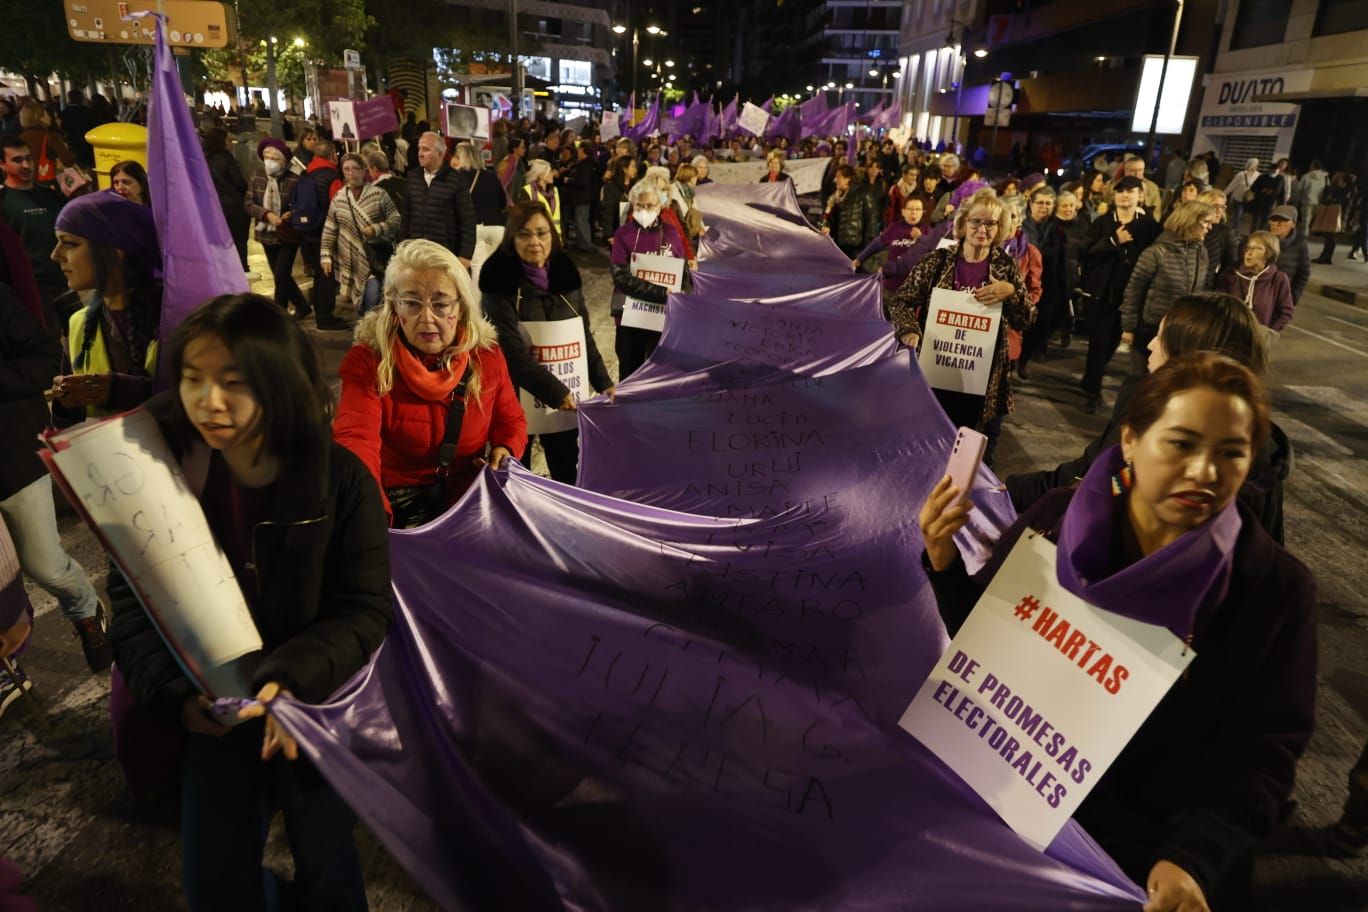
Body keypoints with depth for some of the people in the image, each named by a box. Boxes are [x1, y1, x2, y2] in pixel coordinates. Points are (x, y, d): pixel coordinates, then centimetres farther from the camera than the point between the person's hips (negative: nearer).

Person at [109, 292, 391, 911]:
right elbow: (132, 602, -3)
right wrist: (175, 692, -18)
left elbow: (365, 610, -13)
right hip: (210, 704, 2)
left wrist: (292, 679, -29)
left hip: (318, 699, -2)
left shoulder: (339, 480, -15)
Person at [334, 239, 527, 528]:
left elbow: (510, 421, 14)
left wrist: (505, 450, -11)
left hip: (471, 500, 3)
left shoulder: (486, 355, -2)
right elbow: (356, 440, -29)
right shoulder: (366, 361, -12)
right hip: (396, 507, -2)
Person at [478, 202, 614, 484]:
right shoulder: (499, 280, -11)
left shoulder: (565, 272, 4)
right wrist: (555, 392, -22)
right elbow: (512, 350, -19)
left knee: (568, 474, 12)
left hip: (567, 394, 4)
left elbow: (583, 334, 9)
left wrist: (603, 383, 1)